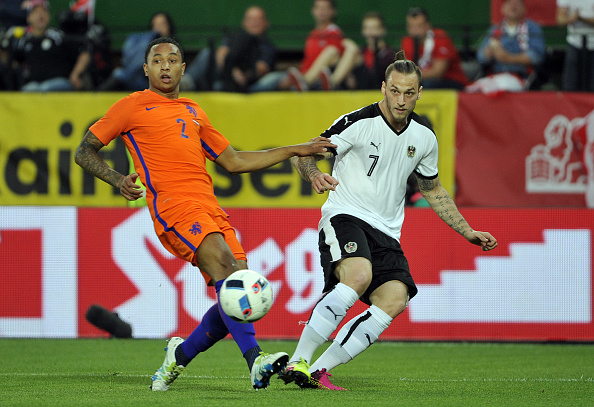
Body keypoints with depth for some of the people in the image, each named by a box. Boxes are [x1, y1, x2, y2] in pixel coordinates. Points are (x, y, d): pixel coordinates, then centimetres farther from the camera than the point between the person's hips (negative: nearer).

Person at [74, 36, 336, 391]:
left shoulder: (193, 112, 28)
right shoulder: (133, 106, 11)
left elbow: (233, 161, 32)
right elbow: (84, 152, 10)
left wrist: (294, 151, 28)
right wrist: (117, 179, -9)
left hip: (209, 205, 7)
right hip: (172, 203, -7)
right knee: (223, 262, -28)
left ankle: (182, 354, 14)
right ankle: (255, 359, -39)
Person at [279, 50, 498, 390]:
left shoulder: (425, 137, 8)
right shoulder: (359, 123, -10)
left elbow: (433, 189, 24)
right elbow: (303, 156, -7)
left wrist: (468, 232, 20)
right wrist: (315, 175, -30)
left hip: (386, 232, 6)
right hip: (345, 218, -6)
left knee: (395, 298, -19)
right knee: (359, 274, -35)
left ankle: (318, 370, -17)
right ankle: (297, 362, -30)